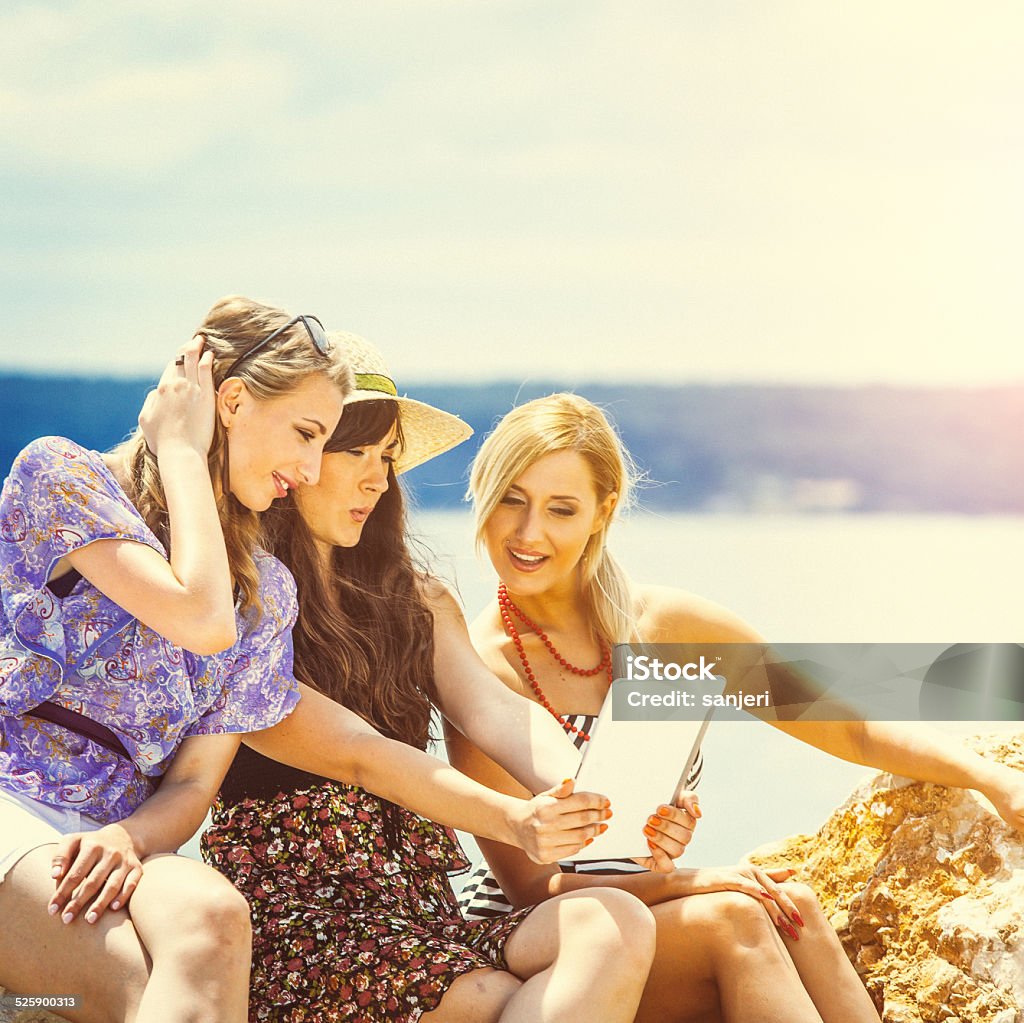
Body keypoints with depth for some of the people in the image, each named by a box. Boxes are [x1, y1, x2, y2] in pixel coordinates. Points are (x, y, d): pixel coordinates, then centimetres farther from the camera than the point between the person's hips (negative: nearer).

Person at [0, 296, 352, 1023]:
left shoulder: (266, 591, 19)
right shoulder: (61, 473, 2)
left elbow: (195, 783, 11)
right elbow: (202, 621, -11)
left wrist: (127, 838, -13)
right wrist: (181, 452, 1)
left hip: (107, 841, 5)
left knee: (207, 915, -35)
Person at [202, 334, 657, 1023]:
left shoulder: (416, 600, 18)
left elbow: (494, 709, 0)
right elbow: (352, 752, -15)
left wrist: (577, 793, -23)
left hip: (422, 903, 6)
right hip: (297, 926, -6)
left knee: (615, 927, -23)